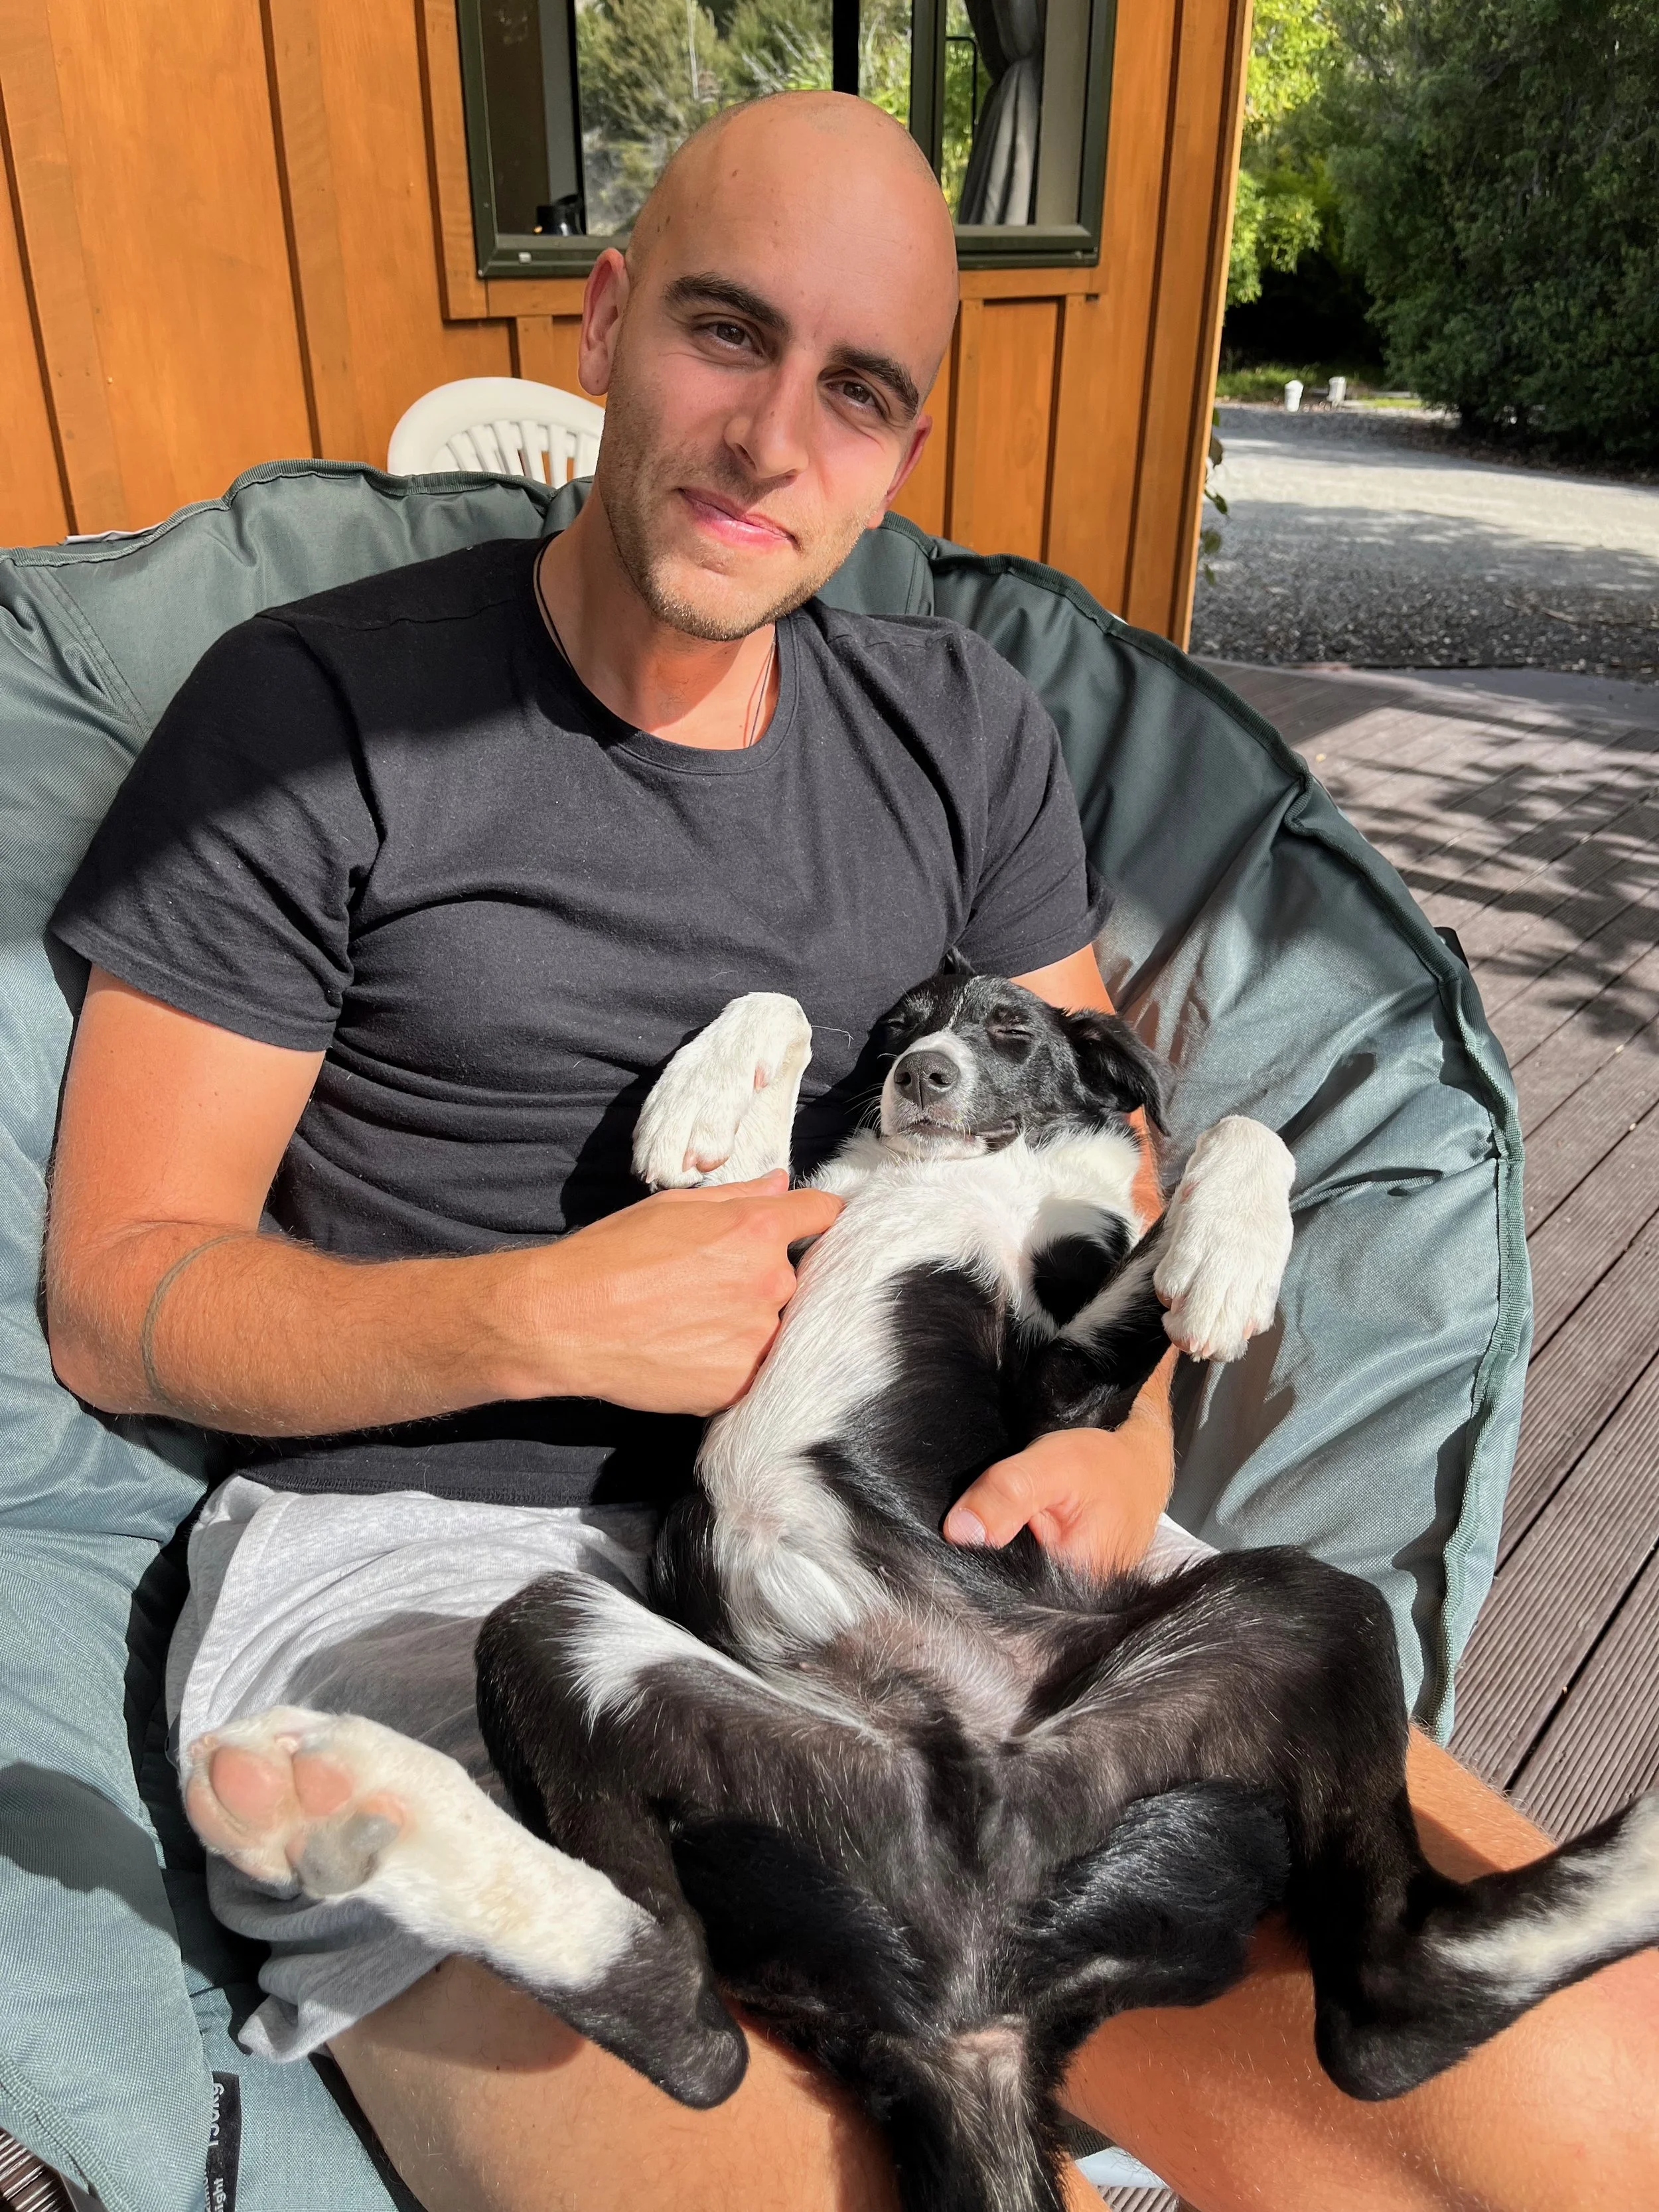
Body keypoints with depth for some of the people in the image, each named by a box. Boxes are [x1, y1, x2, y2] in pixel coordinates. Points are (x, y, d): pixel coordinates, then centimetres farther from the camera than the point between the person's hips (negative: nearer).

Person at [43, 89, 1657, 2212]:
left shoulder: (962, 733, 13)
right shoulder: (317, 711, 0)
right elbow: (116, 1298, 0)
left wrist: (1121, 1435, -8)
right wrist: (548, 1312, -18)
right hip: (428, 1535, -3)